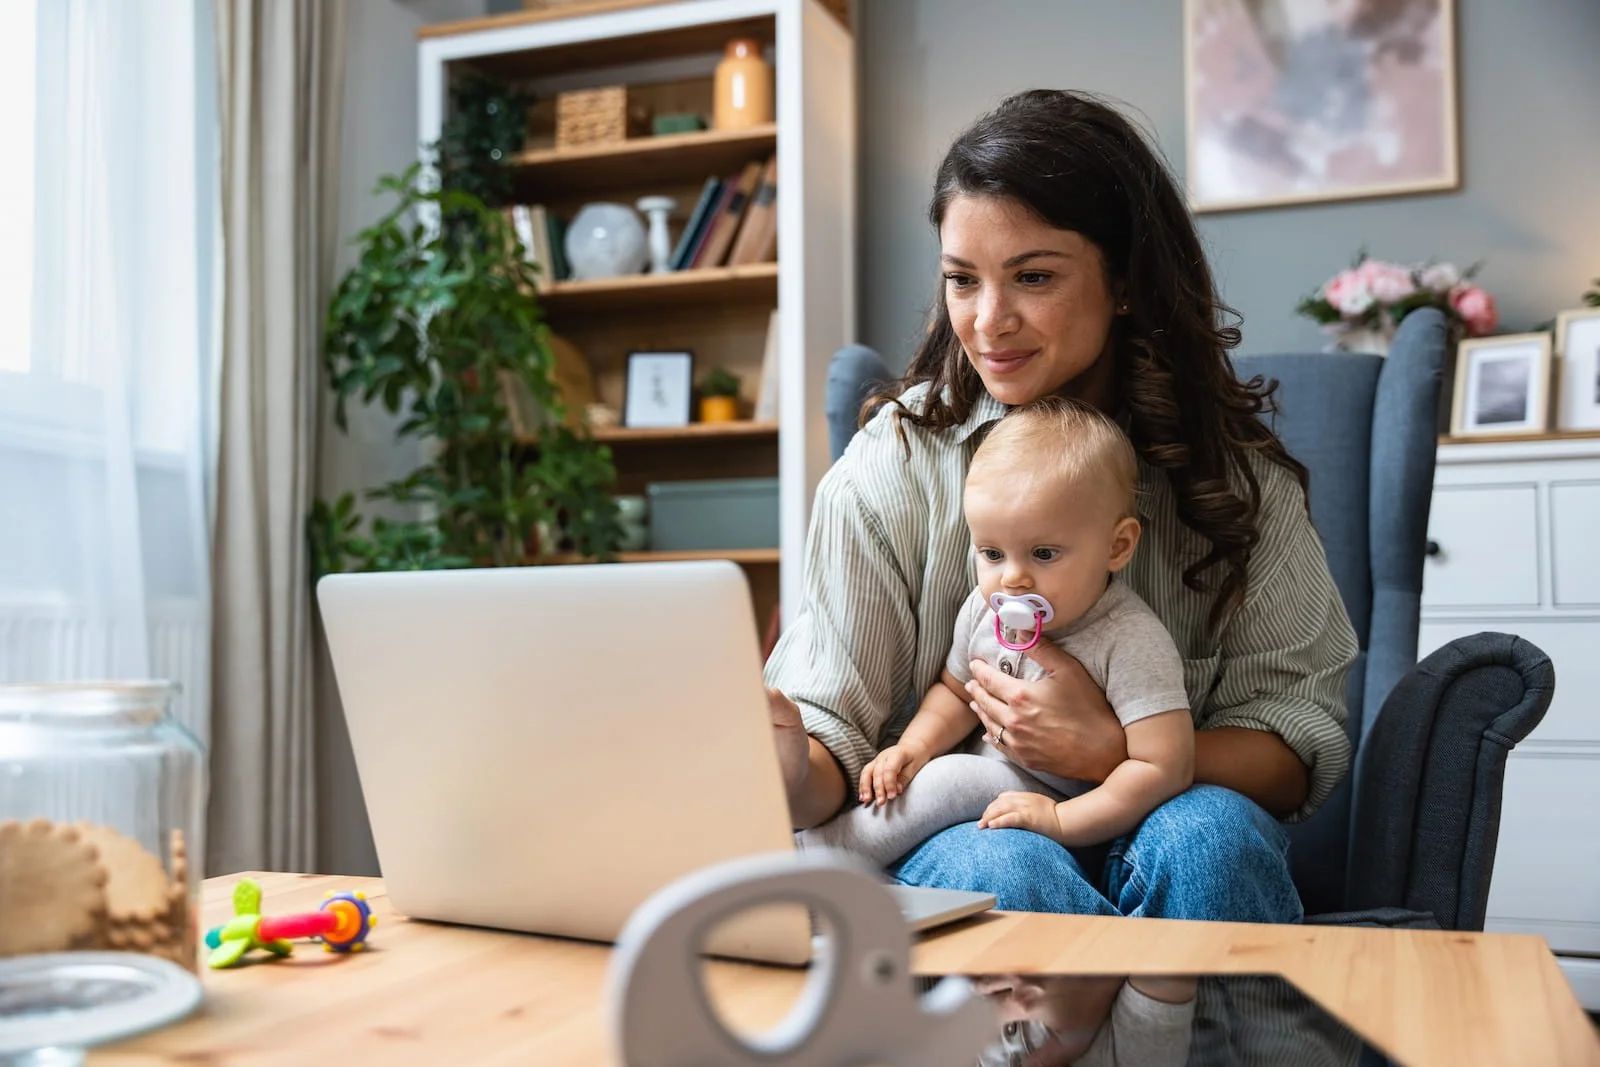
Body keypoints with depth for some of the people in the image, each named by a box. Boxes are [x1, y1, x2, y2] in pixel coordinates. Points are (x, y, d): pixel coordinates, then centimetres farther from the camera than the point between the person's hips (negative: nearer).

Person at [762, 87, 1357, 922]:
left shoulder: (1233, 469, -2)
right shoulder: (893, 468, -6)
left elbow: (1301, 744, -5)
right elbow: (833, 738, -7)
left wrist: (1112, 750, -22)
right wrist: (788, 777, -32)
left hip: (1154, 829, 1)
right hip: (953, 833, 0)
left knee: (1207, 834, -32)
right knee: (1001, 869, -33)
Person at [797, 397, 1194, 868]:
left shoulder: (1132, 643, -25)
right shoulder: (985, 609, -4)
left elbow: (1165, 767, -27)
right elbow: (957, 691, 13)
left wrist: (1061, 821, -28)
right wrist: (915, 746, -7)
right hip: (990, 773, 7)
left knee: (952, 780, -25)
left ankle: (805, 864, -19)